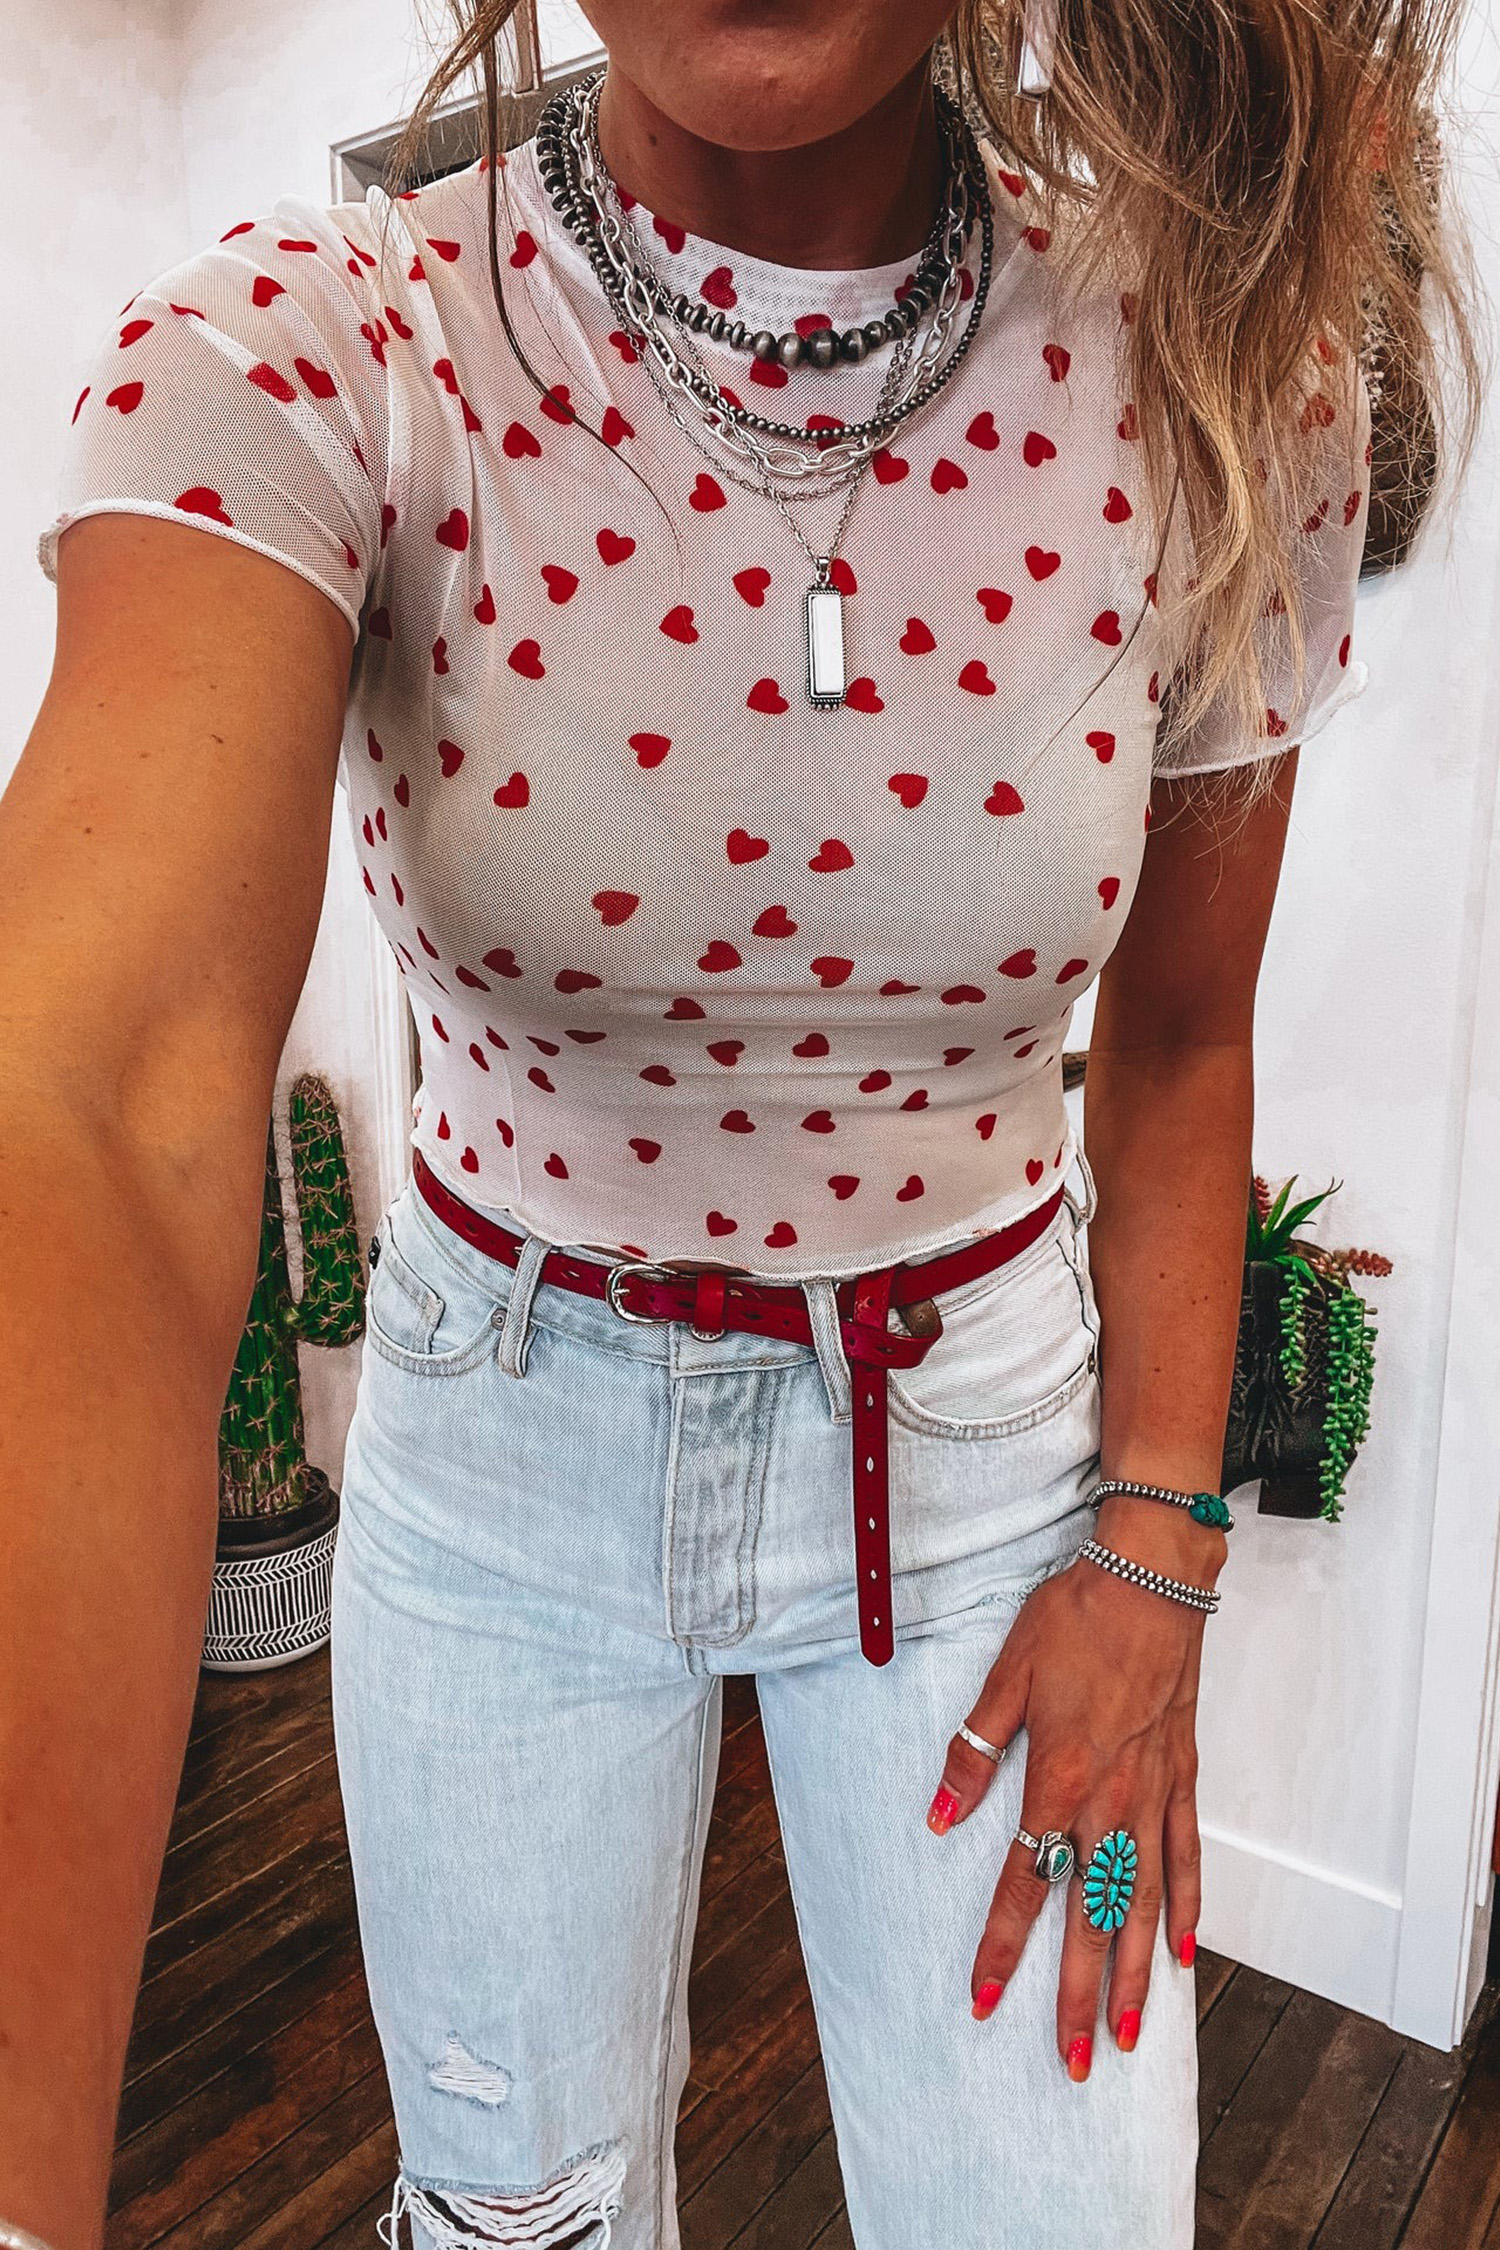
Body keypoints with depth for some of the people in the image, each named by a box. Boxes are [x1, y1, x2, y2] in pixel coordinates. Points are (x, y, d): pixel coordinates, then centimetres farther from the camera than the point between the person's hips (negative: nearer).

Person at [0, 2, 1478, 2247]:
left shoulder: (1214, 380, -11)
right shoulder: (300, 353, -19)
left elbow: (1181, 1043, 0)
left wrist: (1153, 1546, -5)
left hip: (986, 1421, 1)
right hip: (510, 1422, 0)